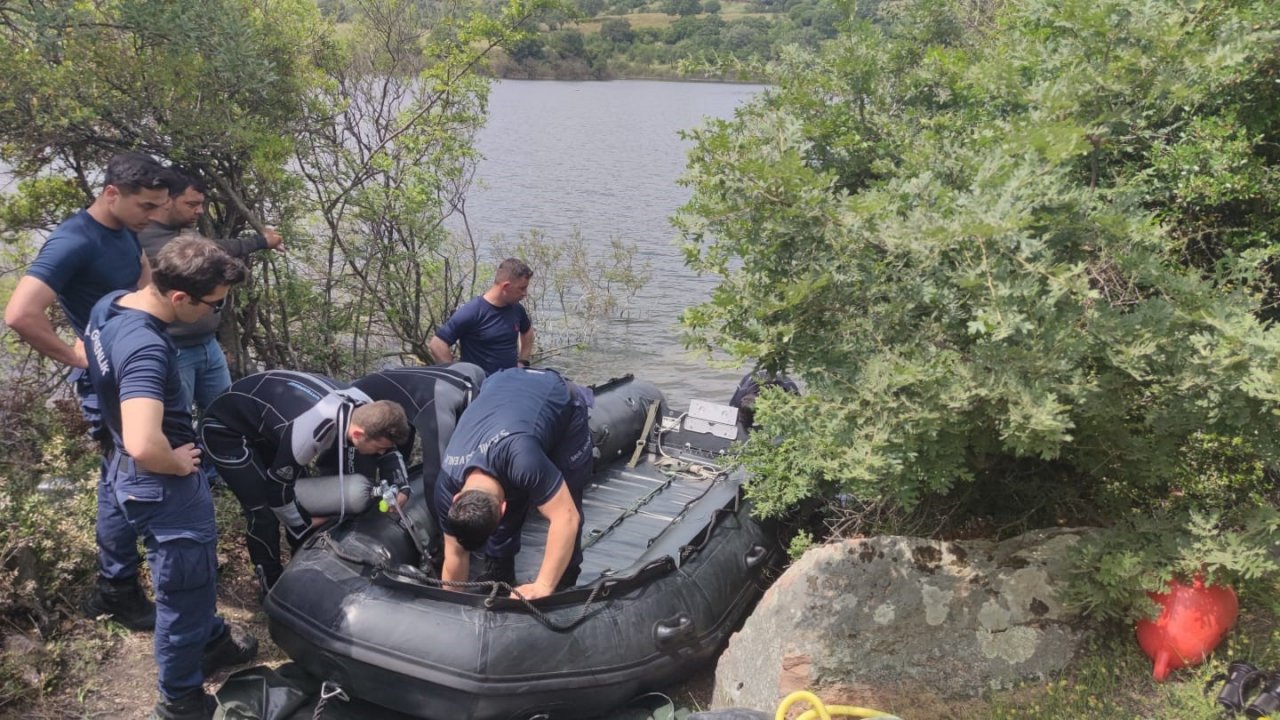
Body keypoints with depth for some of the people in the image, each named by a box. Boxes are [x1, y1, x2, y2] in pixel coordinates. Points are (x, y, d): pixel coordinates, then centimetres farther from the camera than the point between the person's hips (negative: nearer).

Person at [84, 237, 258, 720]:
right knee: (185, 589, 11)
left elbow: (86, 356, 18)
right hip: (162, 486, -9)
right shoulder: (146, 349, -35)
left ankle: (211, 641, 53)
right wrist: (176, 464, -24)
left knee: (199, 572, 29)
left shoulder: (108, 305, -5)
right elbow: (143, 446, -46)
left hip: (136, 474, 9)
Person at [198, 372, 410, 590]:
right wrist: (303, 524, -6)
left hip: (261, 420, 8)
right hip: (225, 428, -8)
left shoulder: (360, 407, -18)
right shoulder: (310, 433, -40)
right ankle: (273, 588, 8)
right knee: (263, 510, -11)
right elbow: (277, 487, -23)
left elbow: (344, 449, 4)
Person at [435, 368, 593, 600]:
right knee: (511, 498, -3)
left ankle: (563, 586, 9)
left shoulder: (522, 459, -47)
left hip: (561, 400, -4)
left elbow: (566, 517, -44)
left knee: (566, 505, -7)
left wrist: (543, 586, -46)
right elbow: (455, 556, -12)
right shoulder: (448, 484, -24)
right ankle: (498, 575, 17)